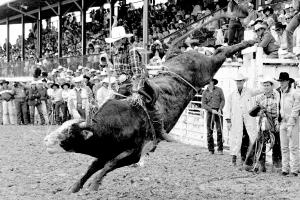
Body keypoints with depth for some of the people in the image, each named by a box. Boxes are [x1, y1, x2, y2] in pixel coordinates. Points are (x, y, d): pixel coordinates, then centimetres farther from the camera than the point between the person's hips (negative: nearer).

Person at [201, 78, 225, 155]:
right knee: (209, 131, -2)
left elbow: (223, 100, 4)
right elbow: (203, 105, 1)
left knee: (219, 130, -7)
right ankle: (211, 150, 4)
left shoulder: (219, 90, 3)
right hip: (209, 112, 1)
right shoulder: (205, 93, 5)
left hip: (218, 112, -1)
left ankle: (220, 149, -3)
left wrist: (220, 109, -10)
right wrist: (212, 110, -12)